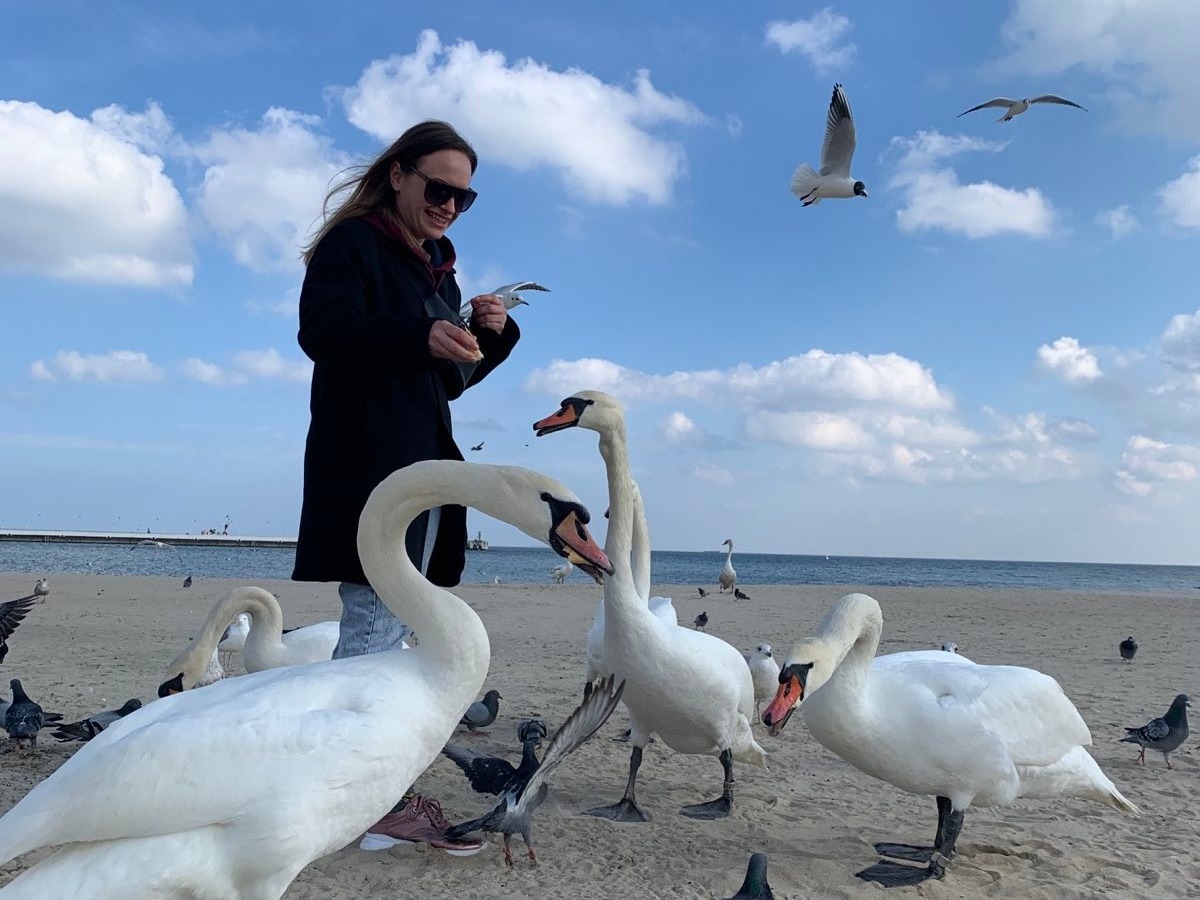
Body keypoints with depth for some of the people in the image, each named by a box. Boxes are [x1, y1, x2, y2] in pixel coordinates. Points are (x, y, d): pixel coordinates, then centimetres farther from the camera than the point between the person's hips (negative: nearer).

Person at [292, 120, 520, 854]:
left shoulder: (438, 267, 21)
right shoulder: (351, 244, -2)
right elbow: (324, 334, -18)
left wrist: (491, 333, 0)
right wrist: (421, 337, -30)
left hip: (425, 461, 8)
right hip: (366, 461, -8)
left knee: (394, 628, 9)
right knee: (376, 623, -9)